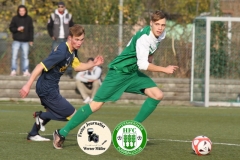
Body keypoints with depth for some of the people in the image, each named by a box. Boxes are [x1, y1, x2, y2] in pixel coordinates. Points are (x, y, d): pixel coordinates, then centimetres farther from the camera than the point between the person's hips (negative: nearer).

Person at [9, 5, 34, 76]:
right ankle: (13, 71, 1)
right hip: (16, 41, -1)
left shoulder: (29, 19, 4)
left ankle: (26, 71, 7)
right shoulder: (15, 18, -1)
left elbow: (31, 30, 7)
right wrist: (17, 29, -17)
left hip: (25, 41, 1)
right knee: (14, 56, -3)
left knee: (25, 56, 3)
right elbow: (11, 28, 2)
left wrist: (31, 40, 4)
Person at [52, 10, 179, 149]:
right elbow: (143, 65, -27)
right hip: (118, 72, -8)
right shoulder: (144, 38, -27)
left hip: (133, 72, 8)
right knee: (96, 104, -10)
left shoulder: (161, 34, -2)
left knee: (157, 95, -8)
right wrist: (164, 69, -22)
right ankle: (62, 133, -2)